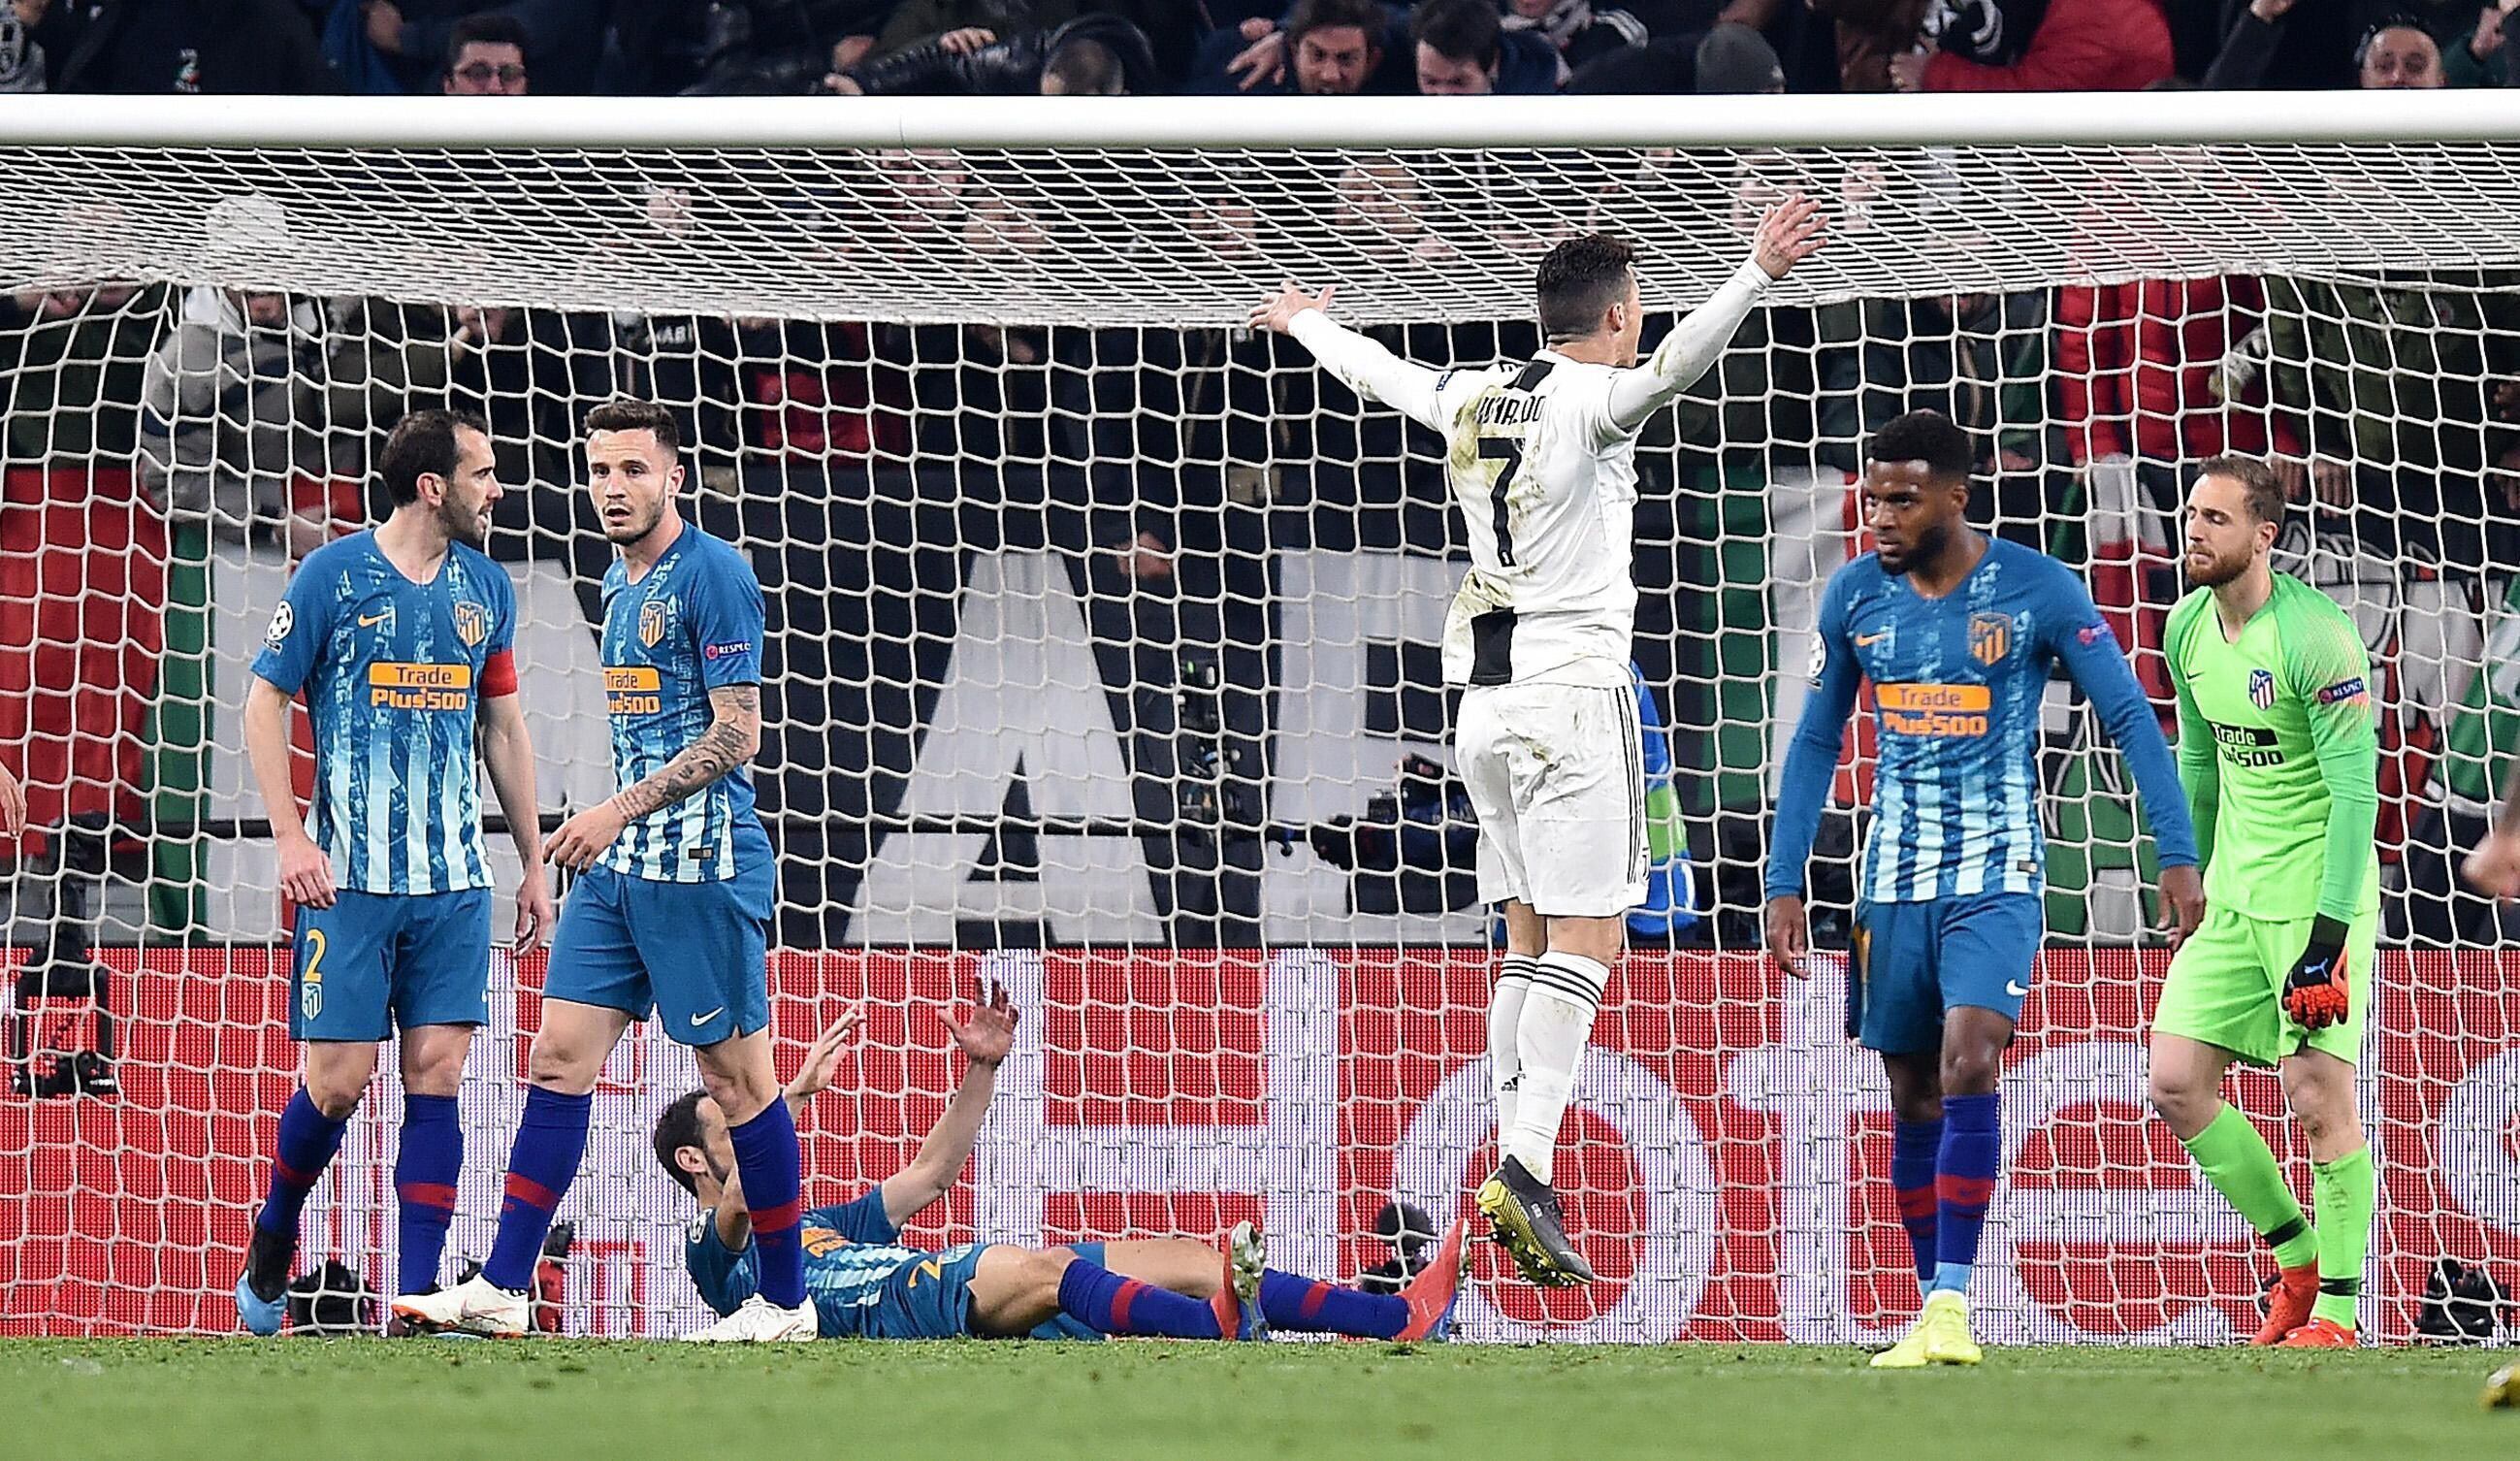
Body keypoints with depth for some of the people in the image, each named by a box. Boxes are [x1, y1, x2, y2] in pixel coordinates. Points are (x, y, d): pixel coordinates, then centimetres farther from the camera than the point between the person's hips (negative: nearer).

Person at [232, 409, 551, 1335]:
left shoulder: (485, 588, 10)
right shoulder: (333, 575, -5)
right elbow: (263, 702, -2)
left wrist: (533, 865, 17)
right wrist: (290, 838, -12)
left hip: (455, 878, 4)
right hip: (351, 876, -4)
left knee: (436, 1076, -2)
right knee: (339, 1078, -5)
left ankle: (419, 1296, -1)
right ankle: (270, 1250, 21)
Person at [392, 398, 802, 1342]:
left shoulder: (711, 574, -11)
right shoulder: (621, 582, 16)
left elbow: (737, 734, -15)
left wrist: (620, 810, -19)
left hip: (702, 865, -9)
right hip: (620, 866, 9)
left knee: (737, 1077, -2)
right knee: (559, 1058, 2)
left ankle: (784, 1303, 6)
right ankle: (501, 1291, 1)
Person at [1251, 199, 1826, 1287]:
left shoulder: (1473, 400, 11)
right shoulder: (1591, 401, -9)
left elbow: (1376, 373, 29)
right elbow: (1672, 364, -31)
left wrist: (1306, 323, 50)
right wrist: (1758, 276, -44)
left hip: (1485, 697, 7)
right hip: (1573, 689, -7)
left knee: (1529, 936, 11)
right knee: (1586, 939, -10)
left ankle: (1513, 1159, 5)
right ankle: (1525, 1168, -23)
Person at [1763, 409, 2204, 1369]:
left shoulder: (2037, 592, -8)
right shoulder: (1854, 595, 3)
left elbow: (2130, 719, -5)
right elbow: (1816, 742, 12)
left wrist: (2177, 855, -11)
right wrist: (1784, 886, 6)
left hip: (1996, 875, -4)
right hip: (1892, 882, 4)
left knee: (1968, 1067, -21)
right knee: (1914, 1101, 6)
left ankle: (1952, 1305, -21)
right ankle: (1932, 1315, 14)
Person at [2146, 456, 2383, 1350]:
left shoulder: (2318, 640, -17)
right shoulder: (2187, 630, 5)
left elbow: (2355, 790, -18)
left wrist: (2330, 933, -23)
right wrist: (2193, 880, 19)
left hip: (2318, 889, -7)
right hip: (2234, 894, 7)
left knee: (2318, 1097, -10)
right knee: (2176, 1083, 0)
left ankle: (2337, 1309, 0)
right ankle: (2298, 1254, 15)